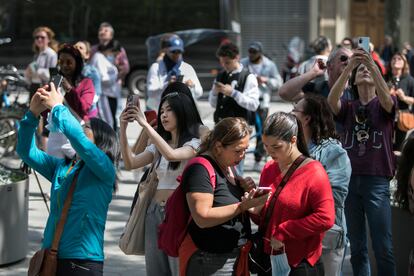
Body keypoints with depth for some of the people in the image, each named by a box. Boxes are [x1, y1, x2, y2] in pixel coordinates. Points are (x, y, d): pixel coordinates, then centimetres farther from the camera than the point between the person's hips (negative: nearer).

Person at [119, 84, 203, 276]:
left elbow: (171, 155, -26)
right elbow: (130, 164, 4)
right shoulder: (158, 146, 15)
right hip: (155, 210, 7)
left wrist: (145, 124, -25)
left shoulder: (194, 144, -5)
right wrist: (123, 129, -7)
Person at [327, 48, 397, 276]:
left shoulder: (384, 105, 6)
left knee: (383, 246, -4)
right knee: (356, 247, 9)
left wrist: (372, 64, -30)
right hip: (349, 179, 3)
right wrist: (349, 66, -24)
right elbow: (332, 99, -12)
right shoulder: (347, 108, 10)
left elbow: (386, 98, -18)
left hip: (377, 181, -3)